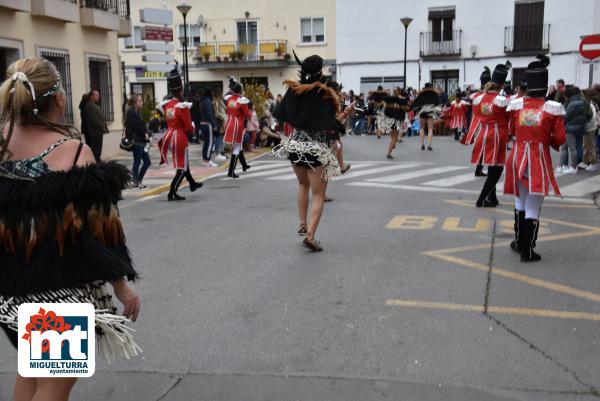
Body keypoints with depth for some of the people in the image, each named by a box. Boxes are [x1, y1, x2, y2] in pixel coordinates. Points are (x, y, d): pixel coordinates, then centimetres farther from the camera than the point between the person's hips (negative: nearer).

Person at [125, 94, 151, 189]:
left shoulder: (136, 112, 17)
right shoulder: (131, 112, -12)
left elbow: (141, 126, 12)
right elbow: (137, 126, -19)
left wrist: (146, 135, -4)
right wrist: (145, 134, -10)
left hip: (140, 141, 9)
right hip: (136, 141, -9)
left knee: (147, 161, 10)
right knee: (137, 161, -2)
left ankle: (137, 181, 17)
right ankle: (136, 182, 7)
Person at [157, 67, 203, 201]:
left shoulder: (167, 105, 4)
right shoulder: (183, 106, -18)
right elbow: (189, 127, -17)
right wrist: (193, 128, 3)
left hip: (169, 135, 8)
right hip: (180, 138, -8)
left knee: (183, 161, 27)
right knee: (182, 167, 3)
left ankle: (192, 183, 44)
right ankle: (172, 193, -1)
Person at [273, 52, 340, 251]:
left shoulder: (294, 91, -3)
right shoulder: (325, 94, -14)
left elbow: (279, 115, 4)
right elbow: (330, 127, -15)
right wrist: (343, 114, 1)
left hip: (296, 145, 5)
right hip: (317, 149, -5)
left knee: (303, 184, 30)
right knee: (319, 195, 4)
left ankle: (303, 224, 29)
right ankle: (310, 236, -8)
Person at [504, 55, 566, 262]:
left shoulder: (516, 104, -1)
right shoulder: (553, 108, -11)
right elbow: (559, 139, -7)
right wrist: (546, 140, 12)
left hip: (518, 157, 4)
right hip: (539, 160, -4)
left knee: (520, 201, 20)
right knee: (533, 208, 2)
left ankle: (519, 242, 30)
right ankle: (527, 251, 6)